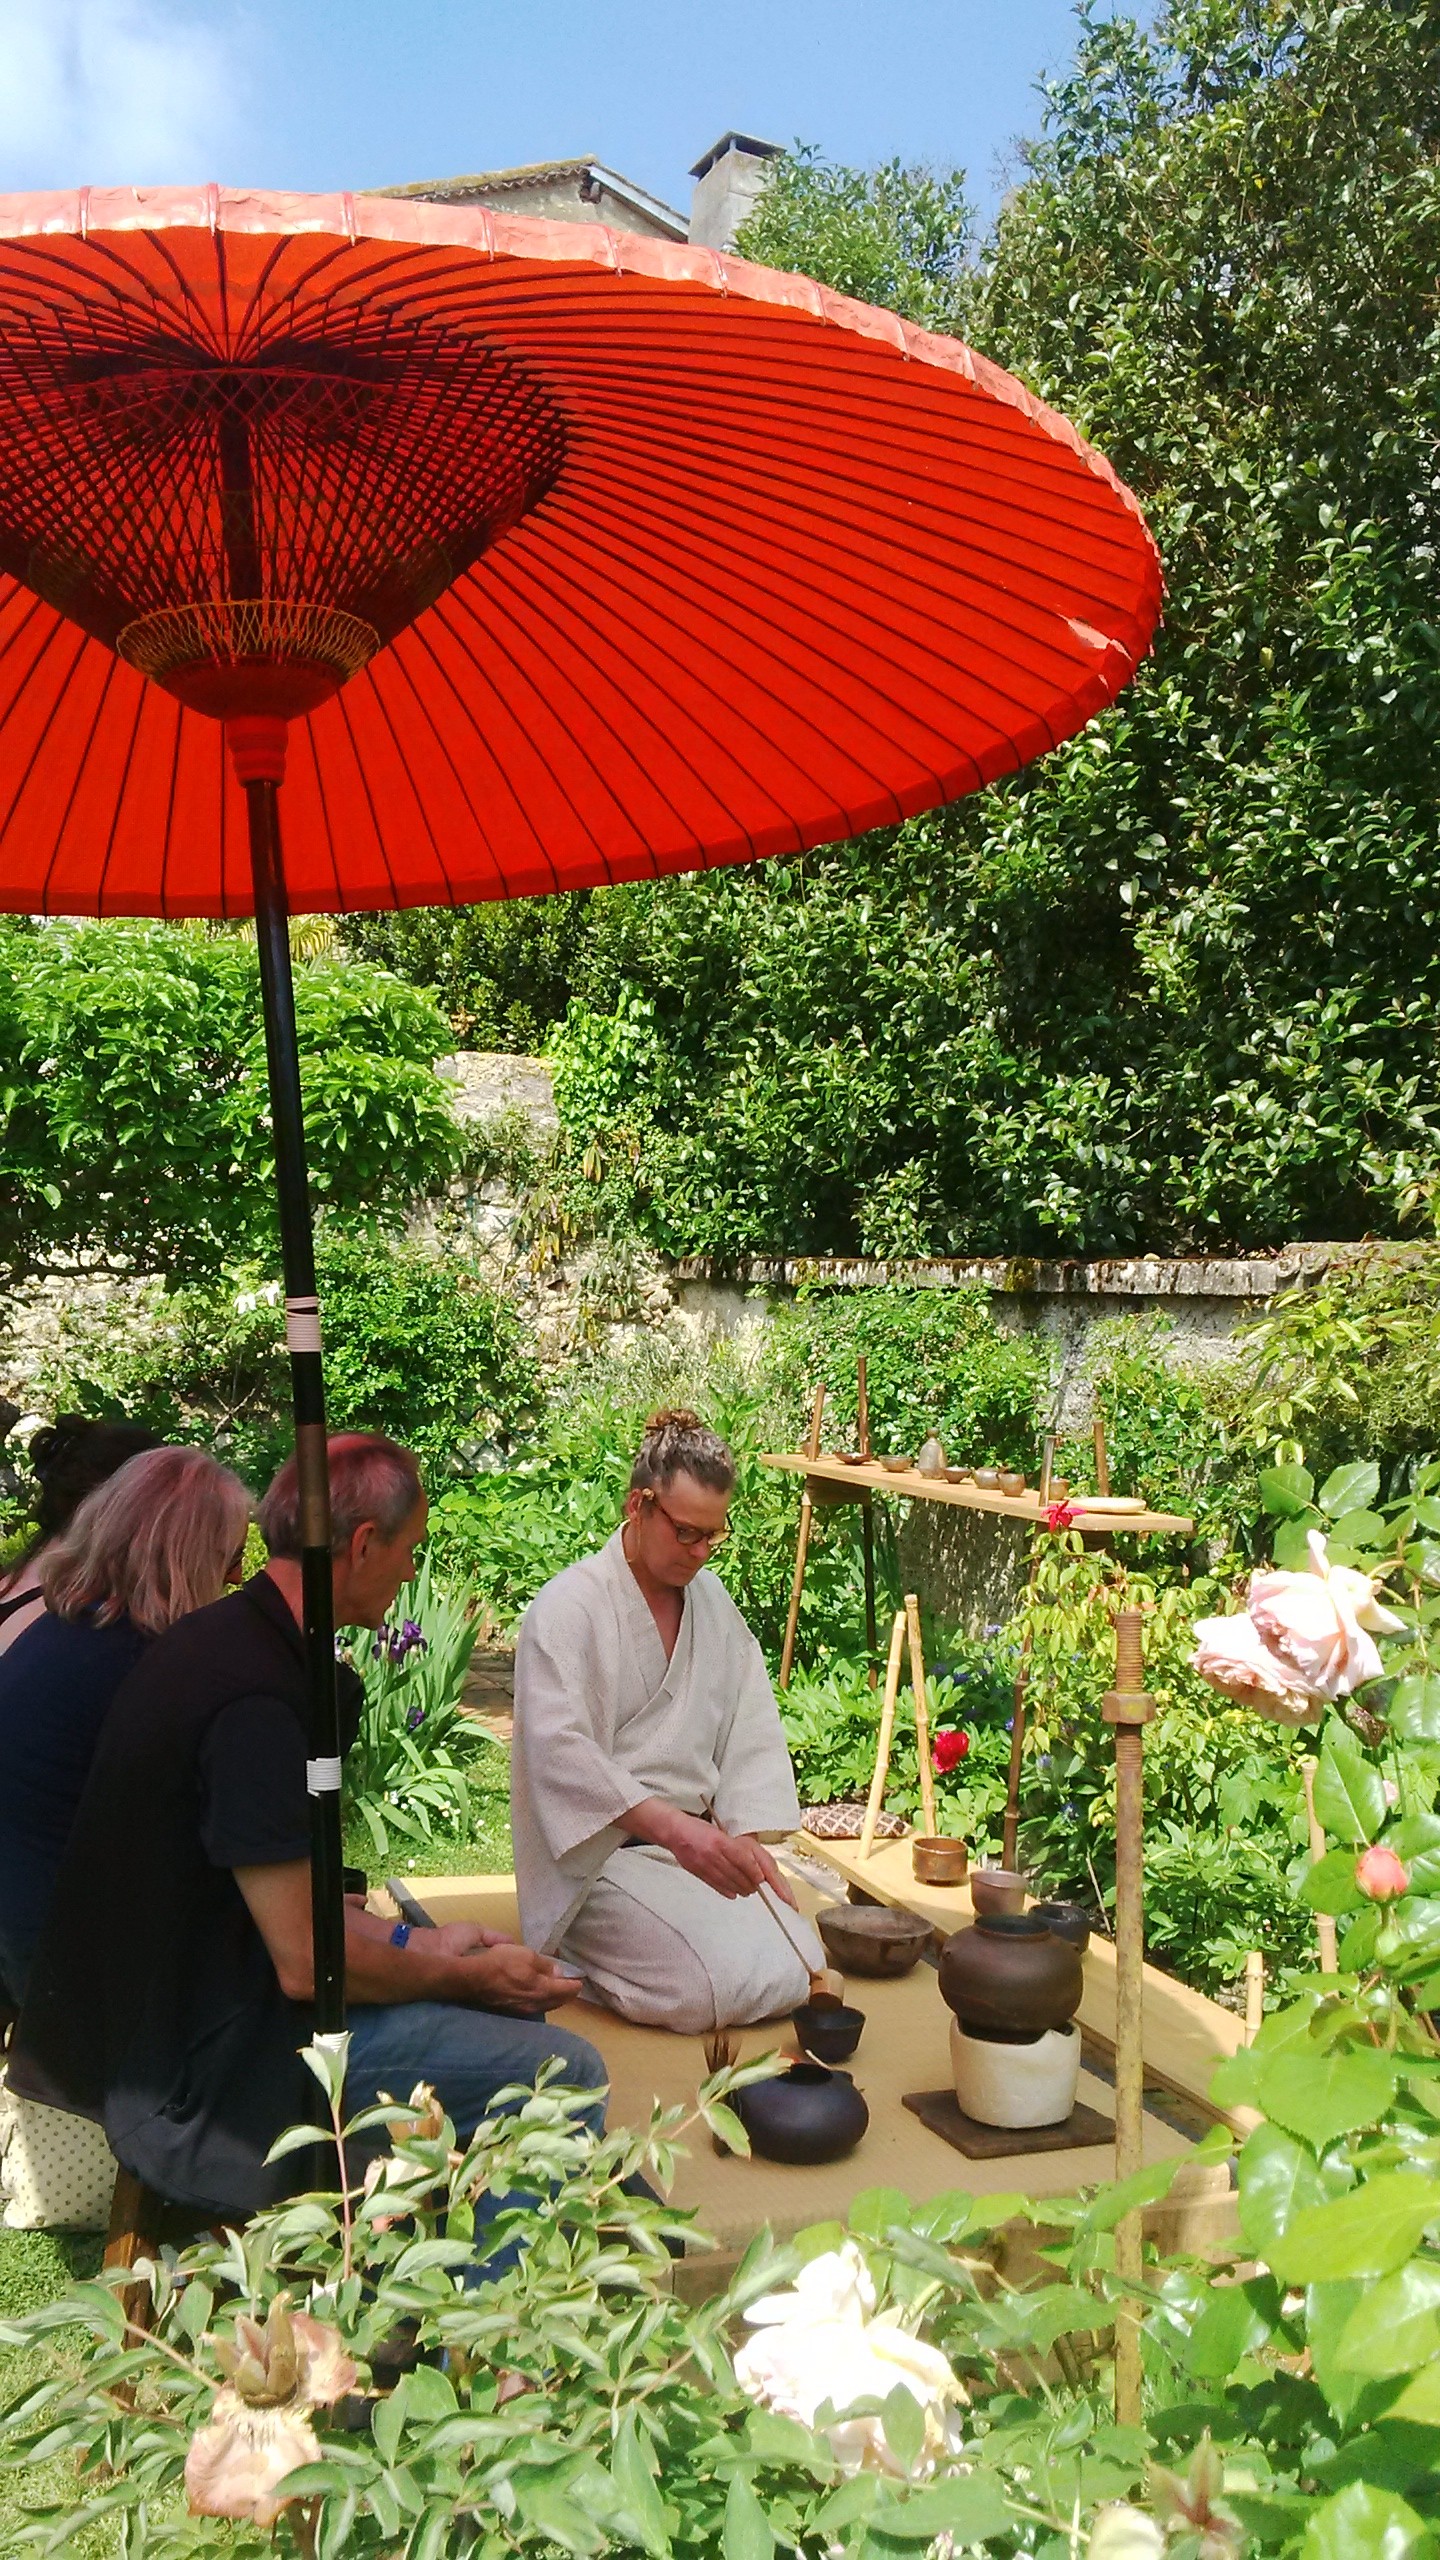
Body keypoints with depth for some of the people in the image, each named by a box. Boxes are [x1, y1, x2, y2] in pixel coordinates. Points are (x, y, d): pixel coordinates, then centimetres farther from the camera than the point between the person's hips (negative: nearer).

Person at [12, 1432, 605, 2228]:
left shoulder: (224, 1639, 6)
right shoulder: (253, 1699, -26)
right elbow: (306, 1963, -23)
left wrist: (408, 1941, 10)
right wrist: (462, 1974, -8)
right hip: (199, 2079, -10)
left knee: (511, 2006, 16)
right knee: (564, 2076, -14)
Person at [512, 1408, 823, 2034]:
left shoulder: (712, 1599, 11)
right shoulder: (568, 1606, -12)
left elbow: (752, 1731, 10)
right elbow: (560, 1752, -25)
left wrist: (746, 1839, -6)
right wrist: (671, 1827, -36)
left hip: (700, 1840, 7)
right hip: (602, 1852, -7)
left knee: (795, 1974, -8)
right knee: (724, 1987, -25)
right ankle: (576, 1957, 4)